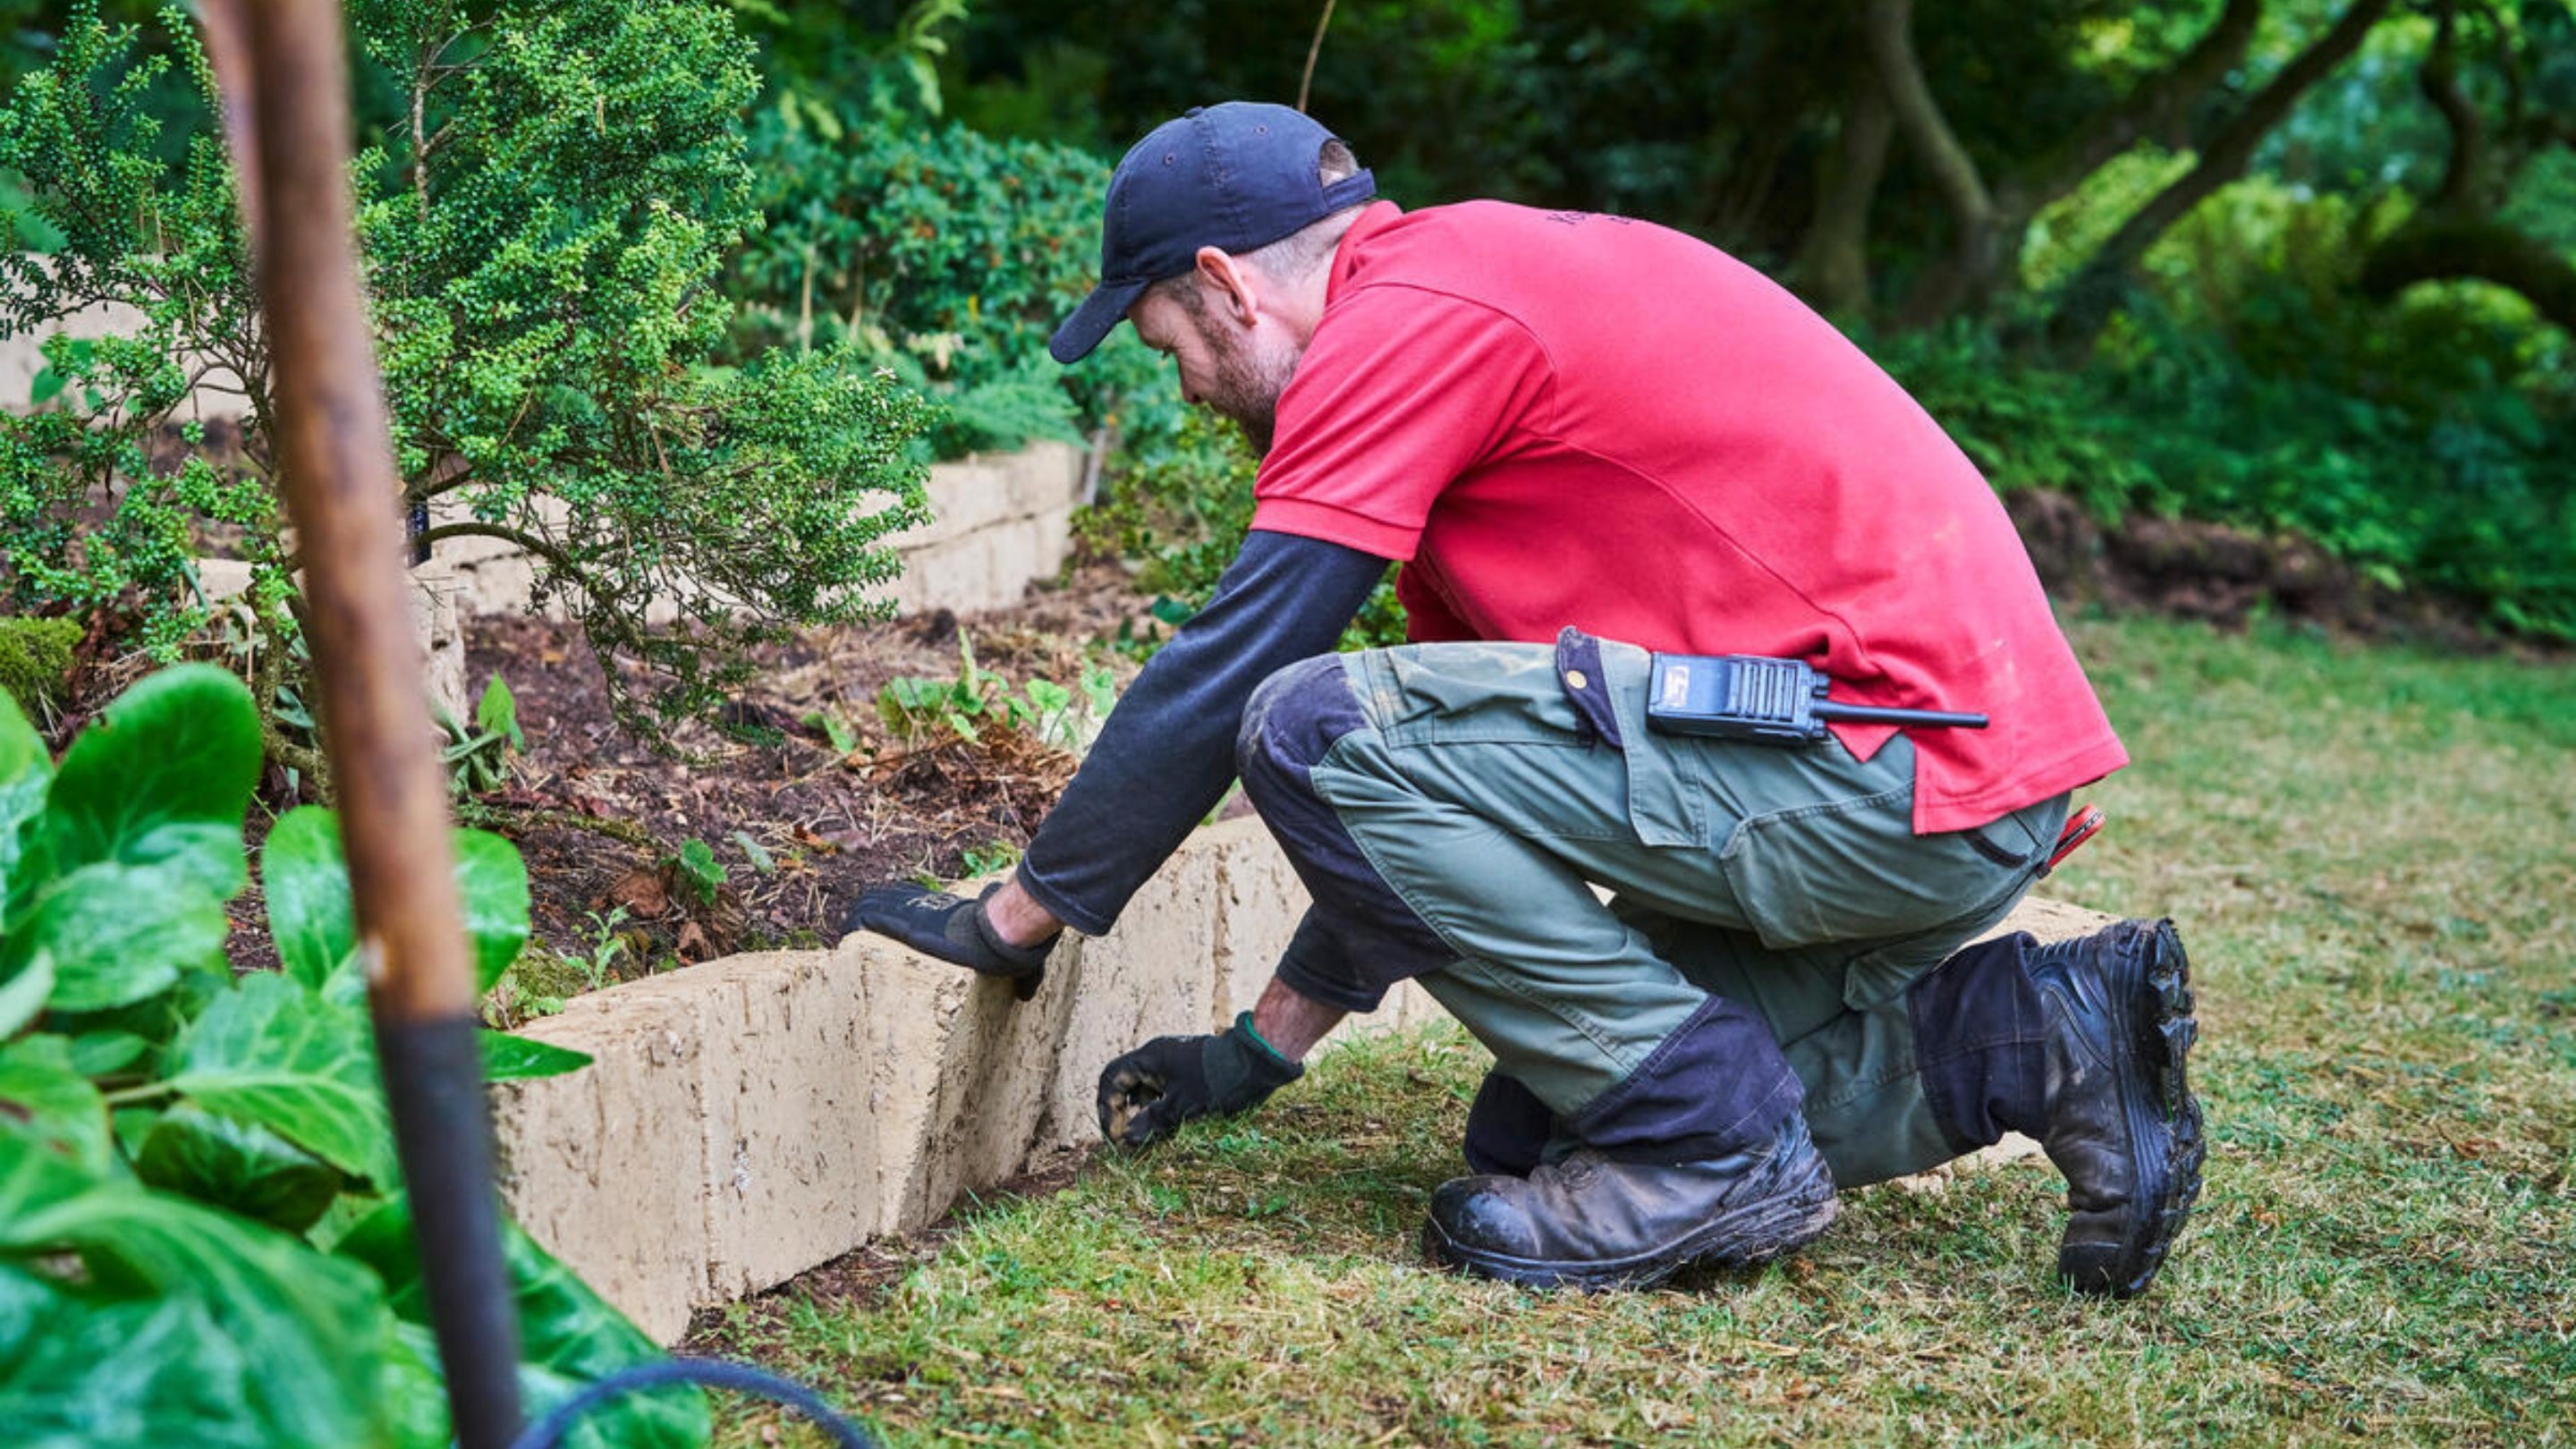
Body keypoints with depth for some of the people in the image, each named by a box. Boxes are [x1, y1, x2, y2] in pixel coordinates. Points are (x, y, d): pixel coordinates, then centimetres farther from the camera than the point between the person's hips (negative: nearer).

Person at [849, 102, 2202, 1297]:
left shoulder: (1401, 322, -9)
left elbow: (1224, 672, -9)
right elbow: (1450, 776, 26)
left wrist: (1013, 918, 5)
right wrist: (1258, 1051, 27)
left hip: (1892, 776, -10)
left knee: (1314, 731, -13)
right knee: (1532, 1123, 15)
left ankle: (1707, 1152, -7)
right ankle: (2022, 1037, 11)